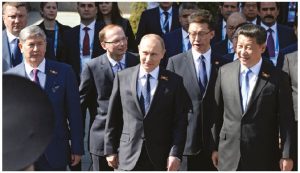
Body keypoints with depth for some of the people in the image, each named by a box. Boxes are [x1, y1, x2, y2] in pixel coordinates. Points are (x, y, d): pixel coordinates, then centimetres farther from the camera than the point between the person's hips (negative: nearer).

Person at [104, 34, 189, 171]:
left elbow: (180, 122, -1)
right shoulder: (122, 77, 4)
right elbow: (113, 118, 7)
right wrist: (110, 150, 5)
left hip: (161, 159, 0)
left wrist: (175, 154, -9)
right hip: (128, 157, 1)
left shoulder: (174, 81, 1)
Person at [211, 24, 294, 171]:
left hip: (264, 156, -2)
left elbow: (286, 120, -4)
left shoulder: (278, 78, -7)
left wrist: (286, 155, -6)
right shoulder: (224, 72, 1)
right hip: (229, 155, 2)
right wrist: (215, 147, 7)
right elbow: (217, 113, 6)